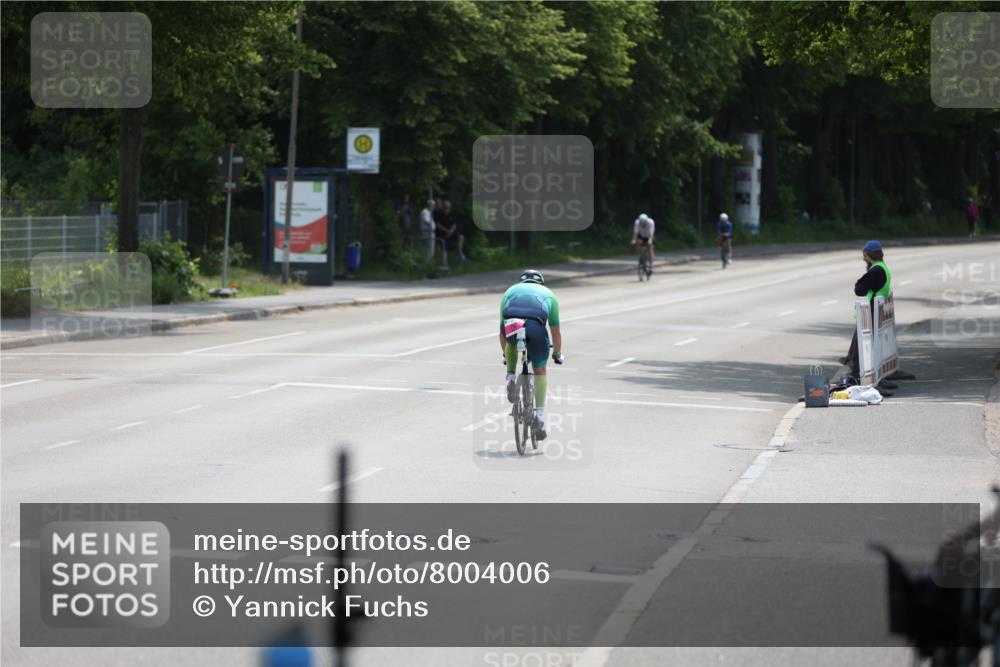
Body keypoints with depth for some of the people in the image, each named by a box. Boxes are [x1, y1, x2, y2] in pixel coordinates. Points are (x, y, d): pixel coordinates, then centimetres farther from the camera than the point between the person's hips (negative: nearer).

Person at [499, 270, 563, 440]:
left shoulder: (511, 290, 38)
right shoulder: (548, 294, 36)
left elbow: (502, 331, 44)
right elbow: (556, 332, 40)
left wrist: (505, 355, 56)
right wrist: (558, 354, 54)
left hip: (510, 325, 1)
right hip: (536, 327, -1)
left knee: (512, 342, 38)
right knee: (540, 370, 18)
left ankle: (511, 377, 18)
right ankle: (540, 415, 10)